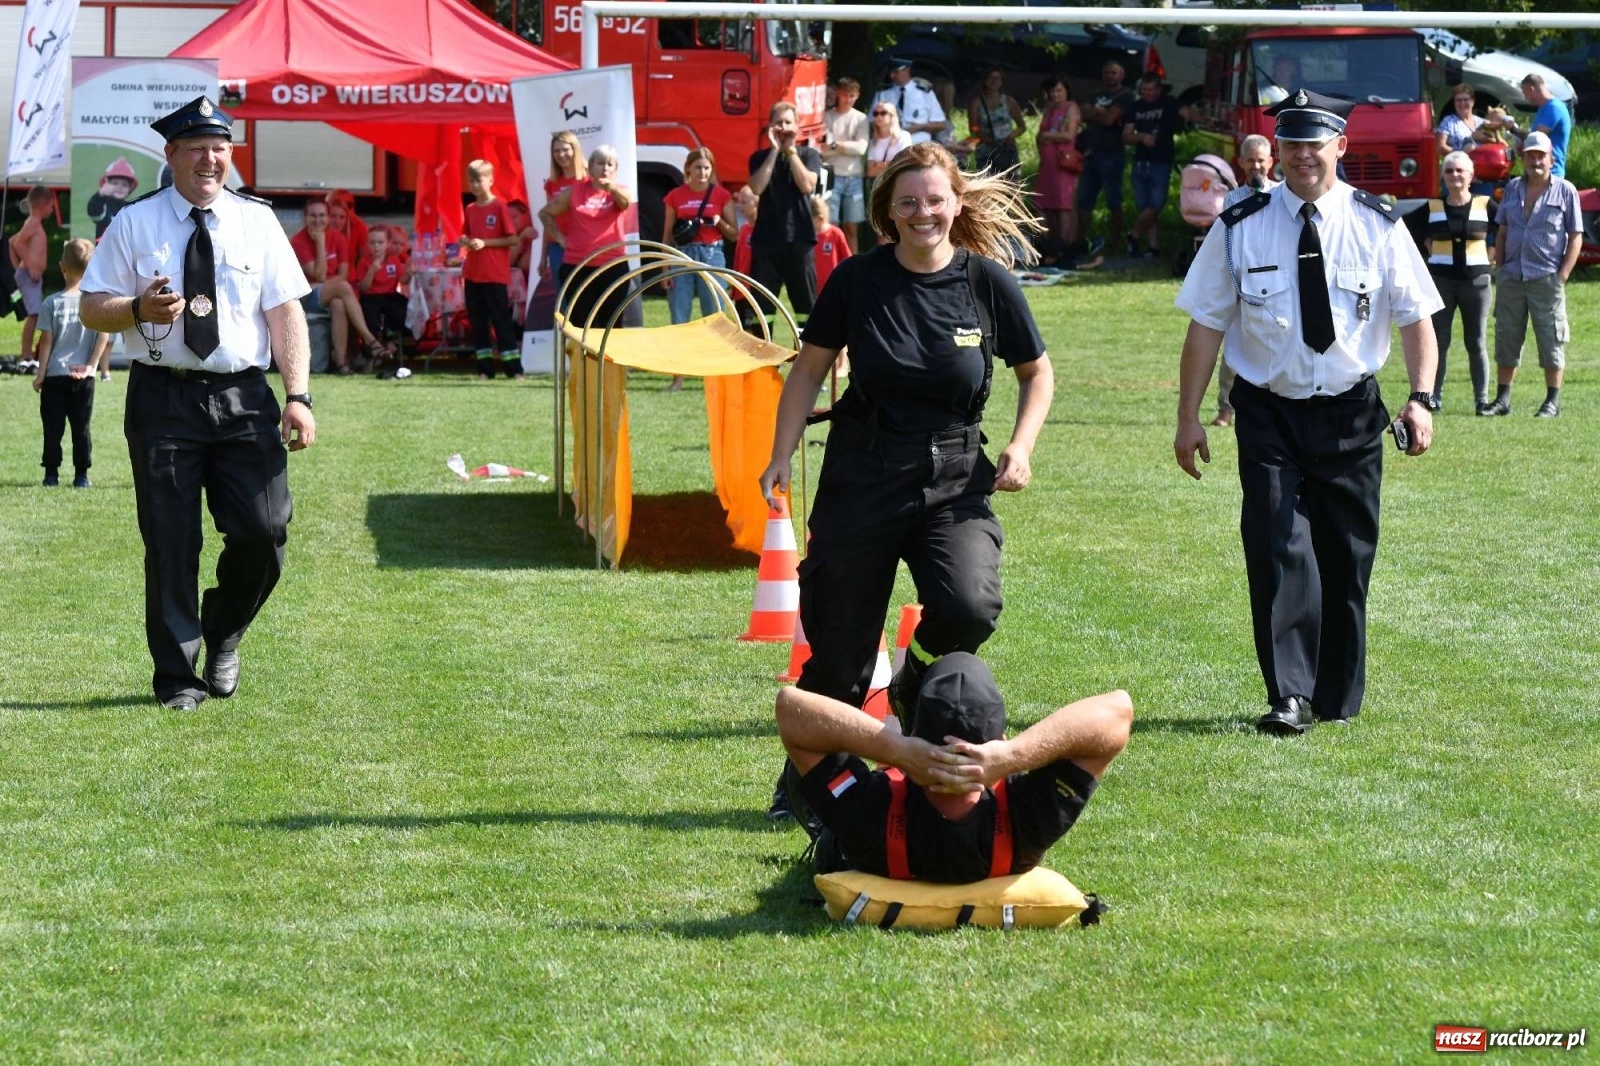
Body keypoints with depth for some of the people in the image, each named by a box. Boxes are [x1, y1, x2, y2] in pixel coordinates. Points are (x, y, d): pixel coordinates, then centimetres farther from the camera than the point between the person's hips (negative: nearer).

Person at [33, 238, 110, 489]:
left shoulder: (51, 303, -6)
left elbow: (46, 340, -5)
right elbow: (104, 336, -8)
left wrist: (41, 372, 1)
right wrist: (91, 365, -3)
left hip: (54, 374, -1)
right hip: (83, 377, 1)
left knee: (53, 427, 6)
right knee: (81, 427, 7)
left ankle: (52, 473, 7)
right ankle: (82, 475, 7)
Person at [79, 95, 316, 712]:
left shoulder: (257, 222, 8)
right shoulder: (135, 224, 4)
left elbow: (285, 312, 3)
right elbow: (92, 309, 4)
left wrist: (297, 395, -7)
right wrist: (138, 310, -18)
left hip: (243, 399, 1)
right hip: (164, 399, -1)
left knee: (264, 531, -6)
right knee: (170, 540, 0)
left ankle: (224, 636, 22)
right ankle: (177, 677, 12)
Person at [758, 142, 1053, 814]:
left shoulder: (988, 280, -3)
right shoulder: (858, 279, -4)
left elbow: (1037, 373, 10)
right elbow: (809, 368, 8)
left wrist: (1021, 447, -4)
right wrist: (781, 456, 0)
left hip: (955, 479, 0)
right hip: (862, 475, 0)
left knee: (968, 608, -27)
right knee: (840, 648, 3)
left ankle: (916, 685, 7)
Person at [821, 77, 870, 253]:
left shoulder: (861, 119, 7)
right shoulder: (827, 117, 3)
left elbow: (861, 148, -5)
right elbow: (821, 149, -6)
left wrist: (835, 145, -7)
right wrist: (848, 147, -11)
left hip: (854, 177, 2)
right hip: (832, 177, -2)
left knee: (851, 226, 5)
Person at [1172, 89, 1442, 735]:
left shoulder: (1377, 227, -1)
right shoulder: (1240, 227, -3)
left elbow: (1416, 318, 0)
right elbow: (1207, 322, 0)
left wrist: (1421, 399, -14)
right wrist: (1188, 416, -3)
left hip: (1351, 413, 1)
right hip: (1268, 412, -1)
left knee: (1347, 555, 8)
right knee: (1278, 546, -14)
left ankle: (1337, 699, 22)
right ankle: (1289, 698, -13)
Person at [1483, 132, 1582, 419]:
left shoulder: (1565, 191, -1)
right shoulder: (1513, 188, 12)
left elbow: (1576, 237, -2)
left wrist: (1563, 275, -9)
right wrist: (1499, 266, 7)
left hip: (1546, 277, -4)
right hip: (1511, 276, 4)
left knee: (1551, 341, 0)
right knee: (1506, 338, 7)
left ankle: (1553, 401, 8)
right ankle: (1503, 399, 13)